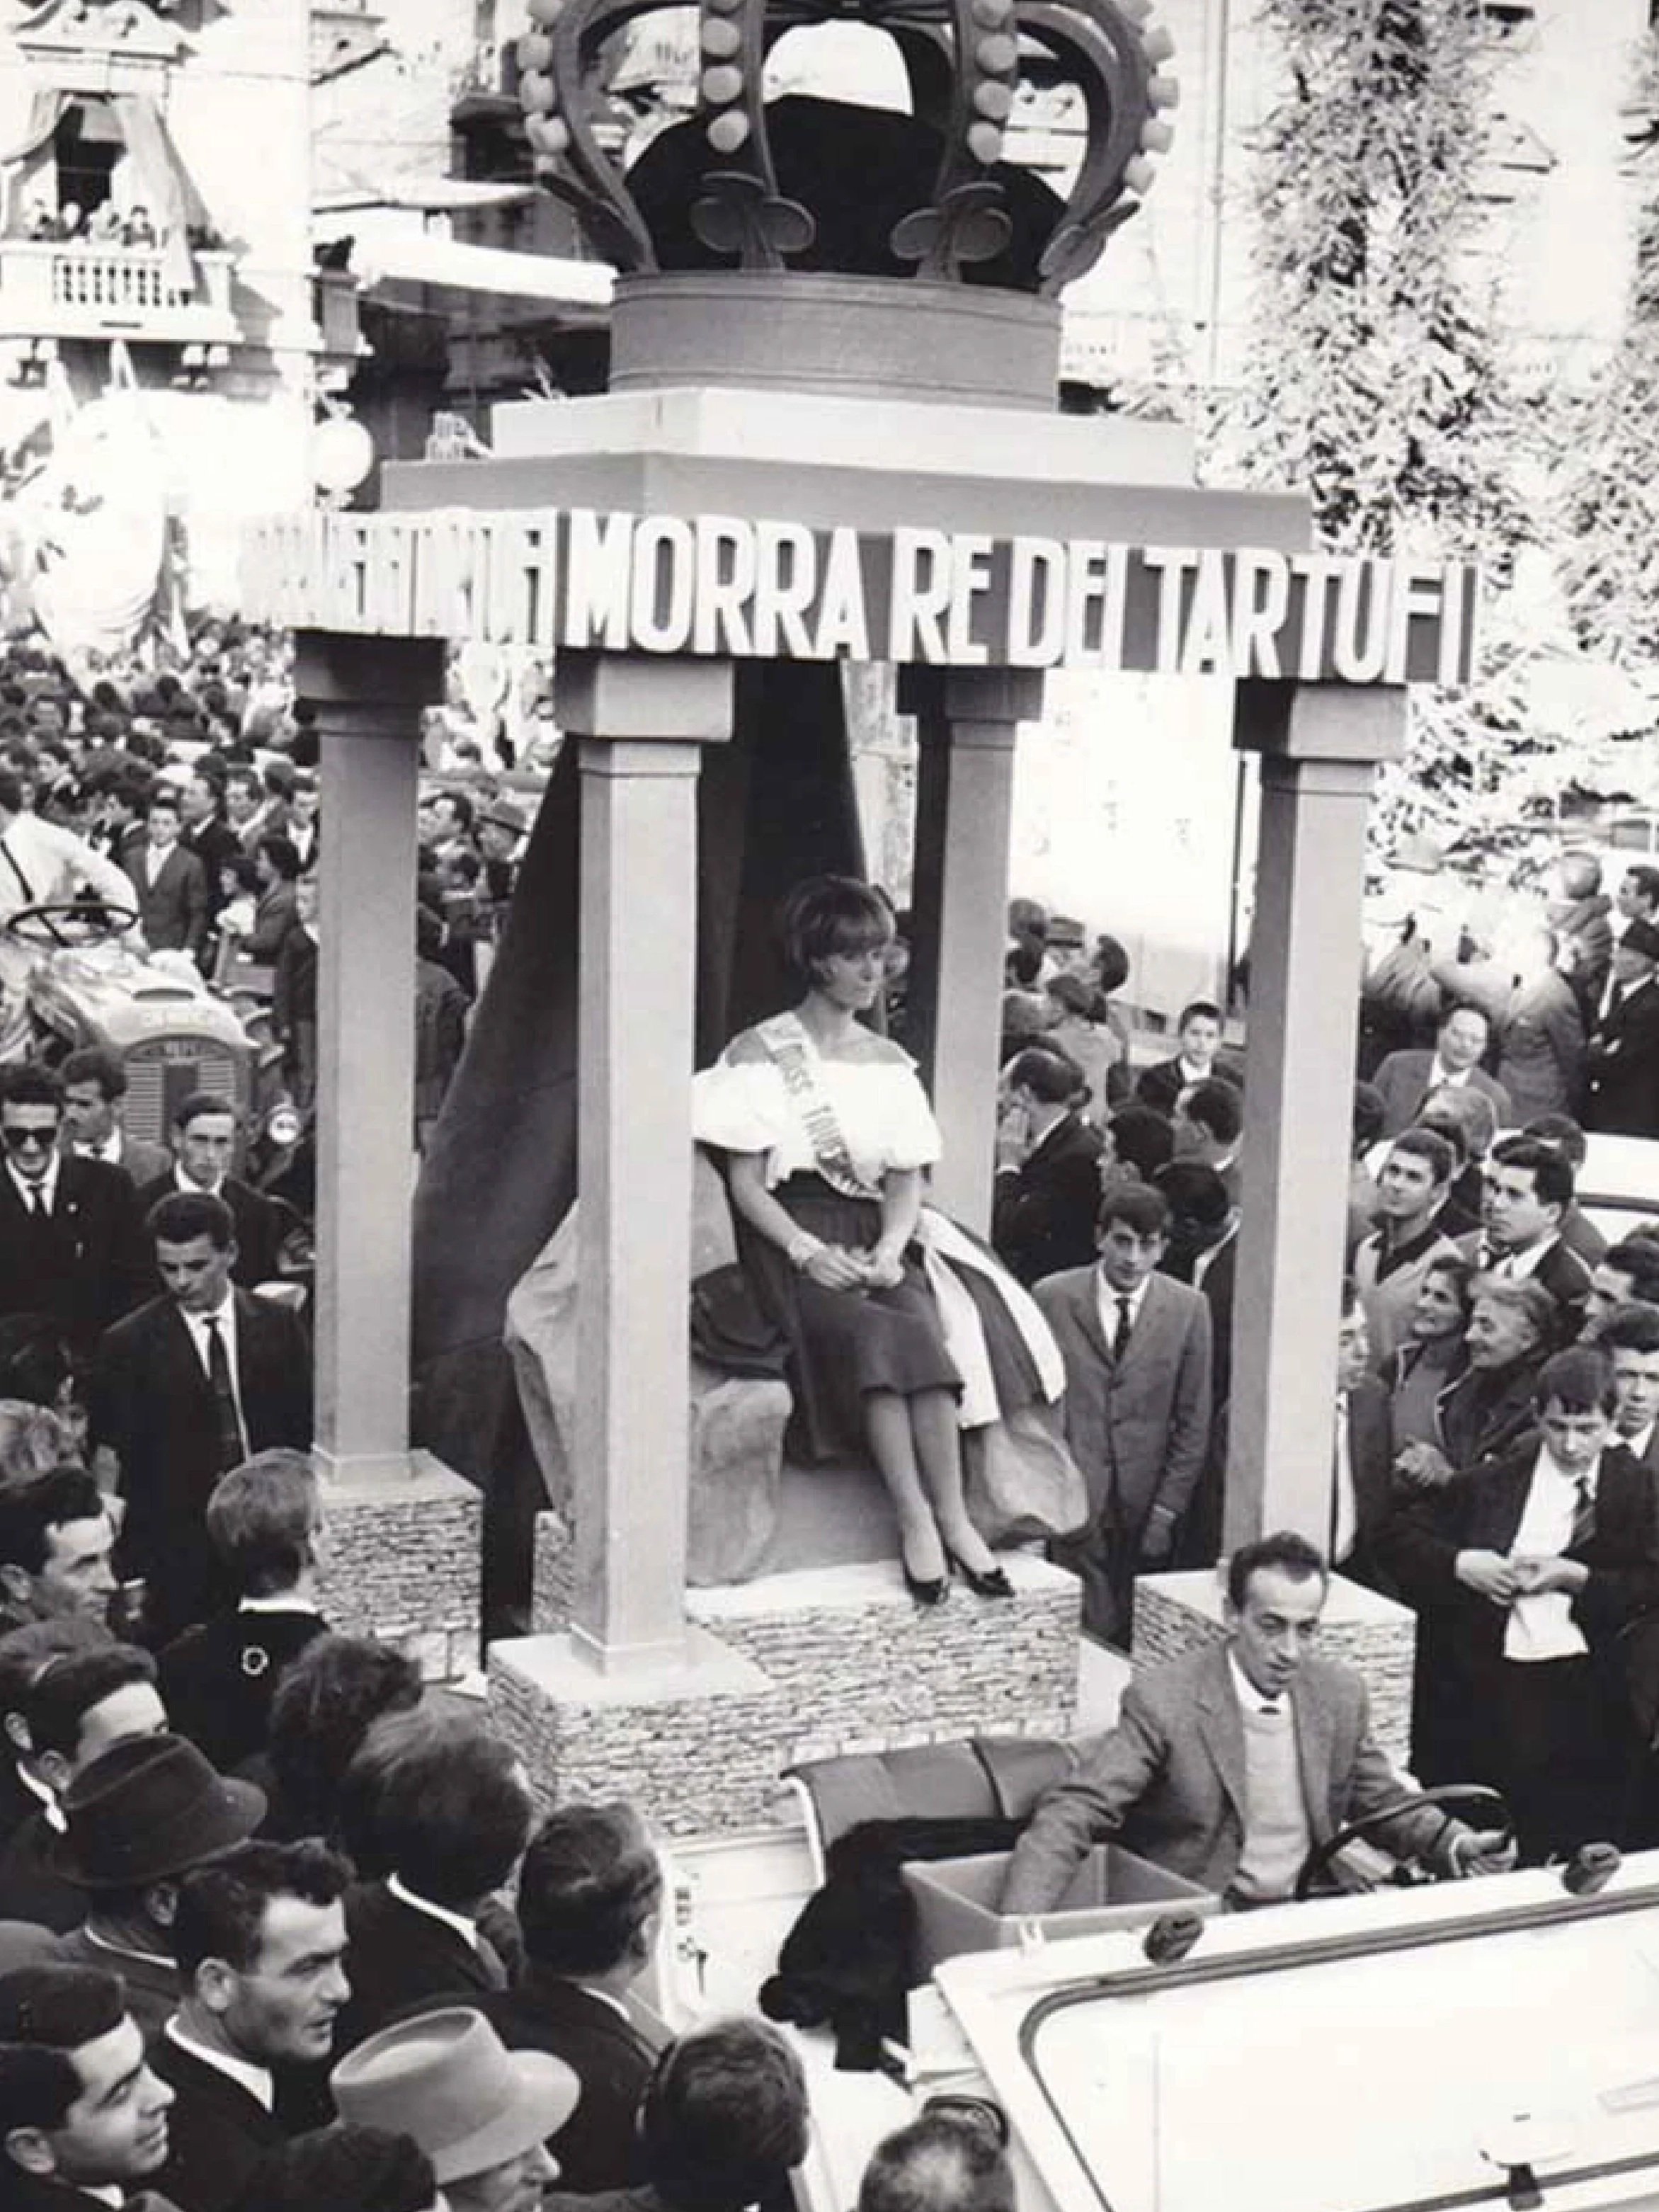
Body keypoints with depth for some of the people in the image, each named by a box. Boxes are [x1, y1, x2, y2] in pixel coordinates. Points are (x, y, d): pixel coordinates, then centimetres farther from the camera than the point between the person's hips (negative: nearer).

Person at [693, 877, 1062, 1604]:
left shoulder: (887, 1063, 16)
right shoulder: (759, 1055, 2)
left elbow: (906, 1181, 11)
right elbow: (746, 1182, -3)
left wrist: (890, 1249, -9)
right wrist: (808, 1251, -17)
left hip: (875, 1241, 4)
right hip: (791, 1245, -4)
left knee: (921, 1330, -28)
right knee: (873, 1333, -32)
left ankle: (951, 1517, -29)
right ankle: (918, 1519, -32)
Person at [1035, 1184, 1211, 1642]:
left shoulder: (1188, 1308, 4)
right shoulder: (1053, 1298, 1)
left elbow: (1194, 1424, 6)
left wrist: (1167, 1511, 0)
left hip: (1144, 1505, 1)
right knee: (1089, 1635, -10)